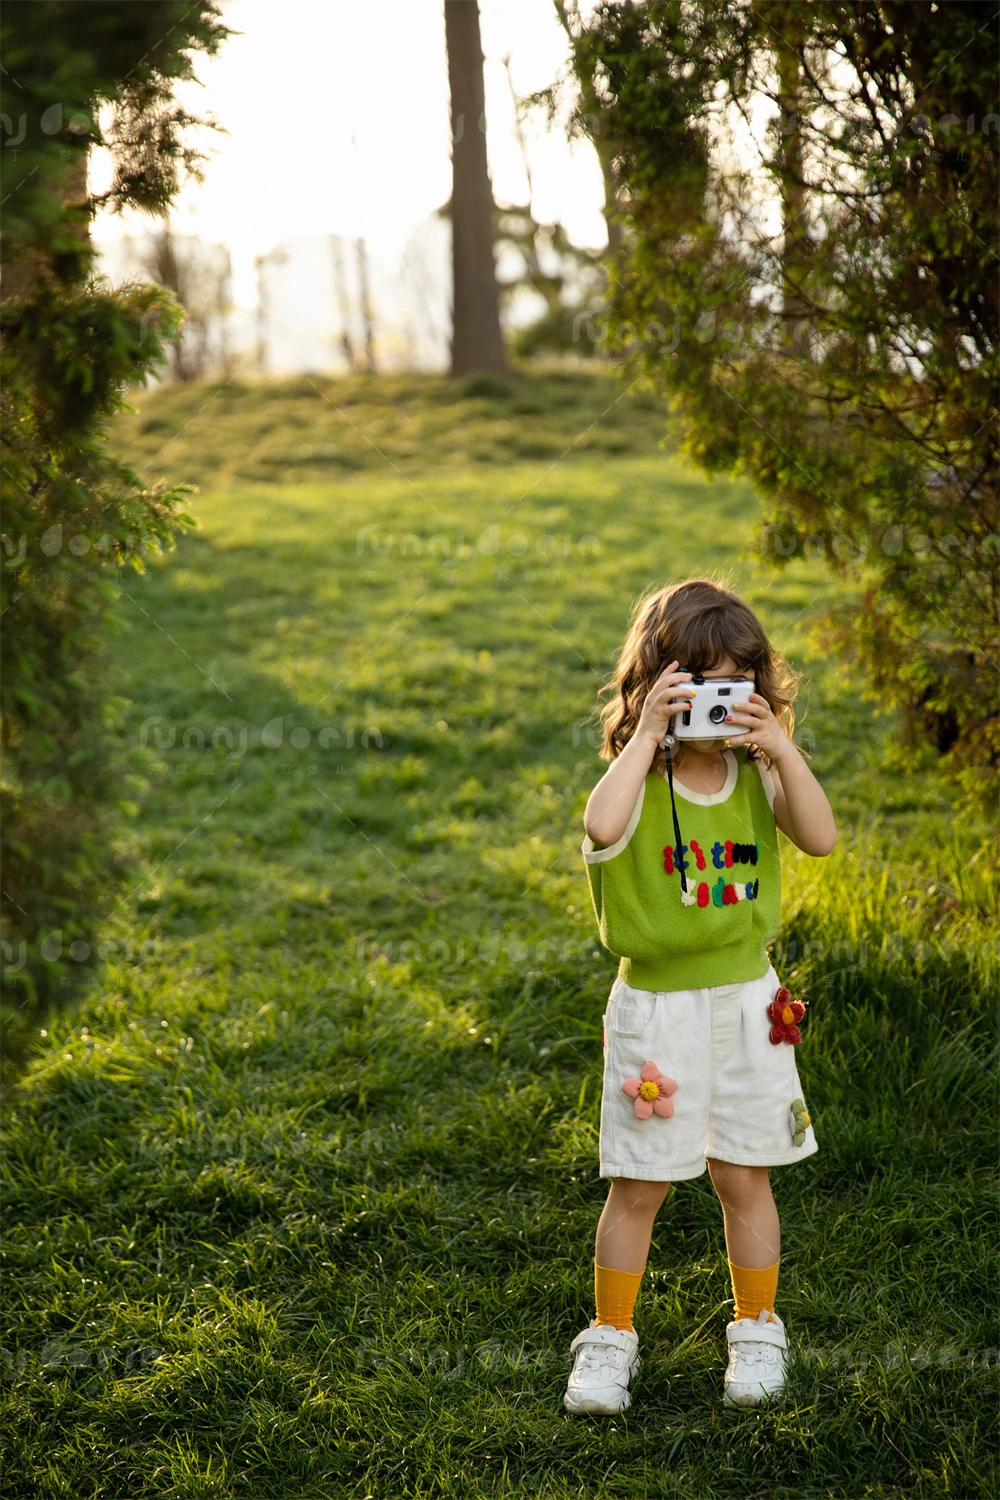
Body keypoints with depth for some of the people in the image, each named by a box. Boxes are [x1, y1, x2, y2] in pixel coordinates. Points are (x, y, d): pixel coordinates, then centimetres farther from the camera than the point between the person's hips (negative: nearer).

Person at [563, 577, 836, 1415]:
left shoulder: (757, 778, 0)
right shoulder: (637, 783, -11)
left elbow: (822, 838, -17)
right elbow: (602, 828, -35)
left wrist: (782, 749, -23)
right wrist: (648, 738, -30)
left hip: (749, 1005, 3)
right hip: (656, 1010, -2)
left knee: (744, 1178, 13)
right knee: (638, 1185, 6)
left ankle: (758, 1330, 31)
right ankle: (612, 1337, 24)